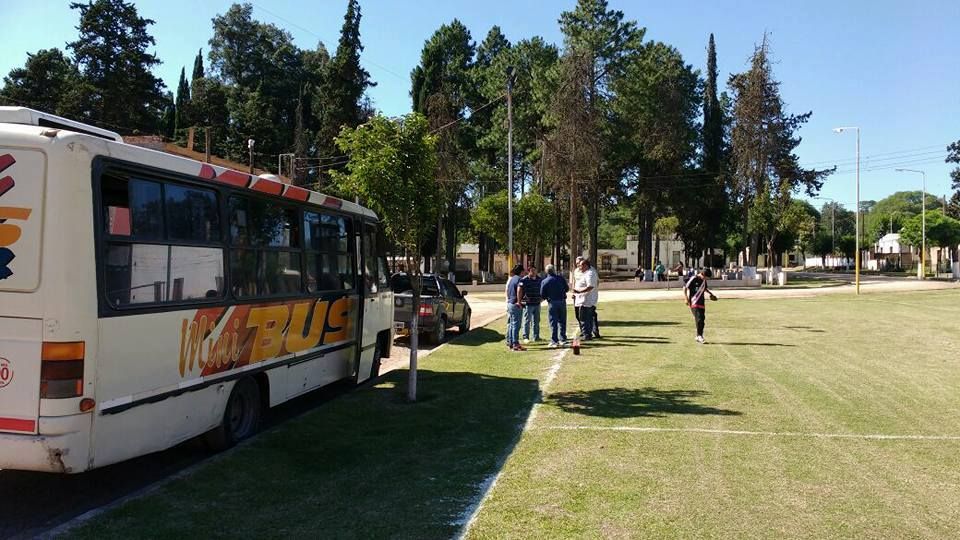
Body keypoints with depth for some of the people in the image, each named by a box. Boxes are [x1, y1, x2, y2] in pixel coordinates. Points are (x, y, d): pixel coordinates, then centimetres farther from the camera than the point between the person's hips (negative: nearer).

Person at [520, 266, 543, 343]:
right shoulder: (524, 280, -8)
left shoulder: (539, 279, 11)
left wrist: (542, 297, 10)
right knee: (527, 321, -2)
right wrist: (524, 297, -21)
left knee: (536, 321, 12)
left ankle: (536, 337, 21)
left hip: (537, 304, 6)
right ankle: (526, 337, 4)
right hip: (528, 304, -6)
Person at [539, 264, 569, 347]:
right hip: (562, 301, 3)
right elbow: (567, 289, 10)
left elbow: (542, 295, -6)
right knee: (562, 321, 14)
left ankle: (554, 341, 2)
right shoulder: (561, 279, -1)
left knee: (553, 323, 2)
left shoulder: (544, 281, -7)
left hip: (552, 303, -3)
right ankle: (562, 339, 19)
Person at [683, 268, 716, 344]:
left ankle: (699, 336, 16)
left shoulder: (704, 280, 11)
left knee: (702, 320, 6)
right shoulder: (694, 279, -11)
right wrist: (686, 298, -17)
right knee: (698, 319, -16)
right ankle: (699, 336, -10)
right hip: (694, 303, -7)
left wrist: (711, 294, 25)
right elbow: (685, 287, -10)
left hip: (701, 303, 7)